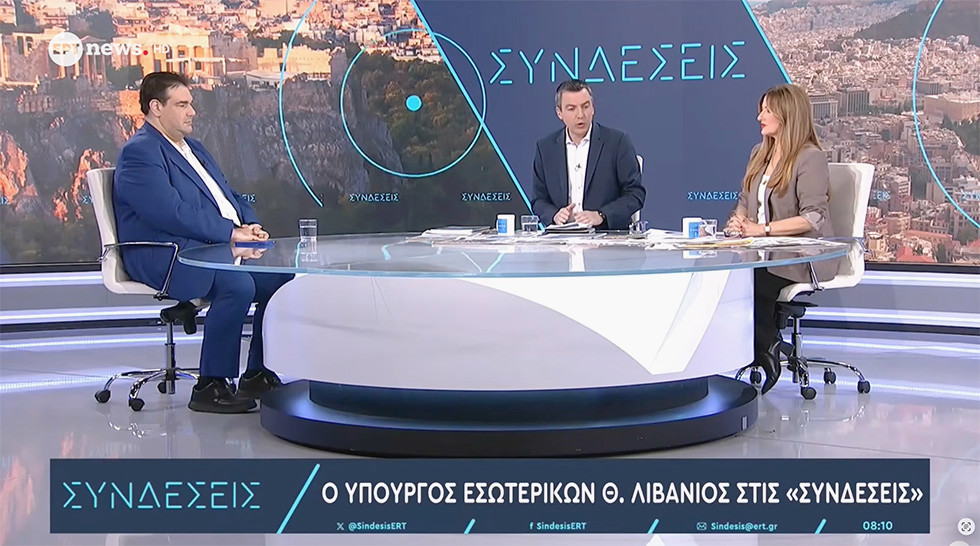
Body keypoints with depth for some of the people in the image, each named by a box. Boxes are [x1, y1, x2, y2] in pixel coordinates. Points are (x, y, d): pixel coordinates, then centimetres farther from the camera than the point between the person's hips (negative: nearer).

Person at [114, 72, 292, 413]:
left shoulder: (194, 149, 24)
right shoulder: (139, 153, -8)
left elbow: (231, 198, 23)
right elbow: (173, 214, -19)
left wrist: (250, 226, 1)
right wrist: (232, 233, -18)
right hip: (164, 257, -9)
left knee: (281, 276, -7)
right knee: (238, 285, -32)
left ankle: (258, 375, 4)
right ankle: (210, 388, -18)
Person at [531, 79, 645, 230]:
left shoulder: (618, 142, 1)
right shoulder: (545, 147, 10)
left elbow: (635, 194, 0)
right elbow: (539, 200, 13)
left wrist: (600, 216, -14)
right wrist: (555, 215, -9)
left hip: (609, 234, -2)